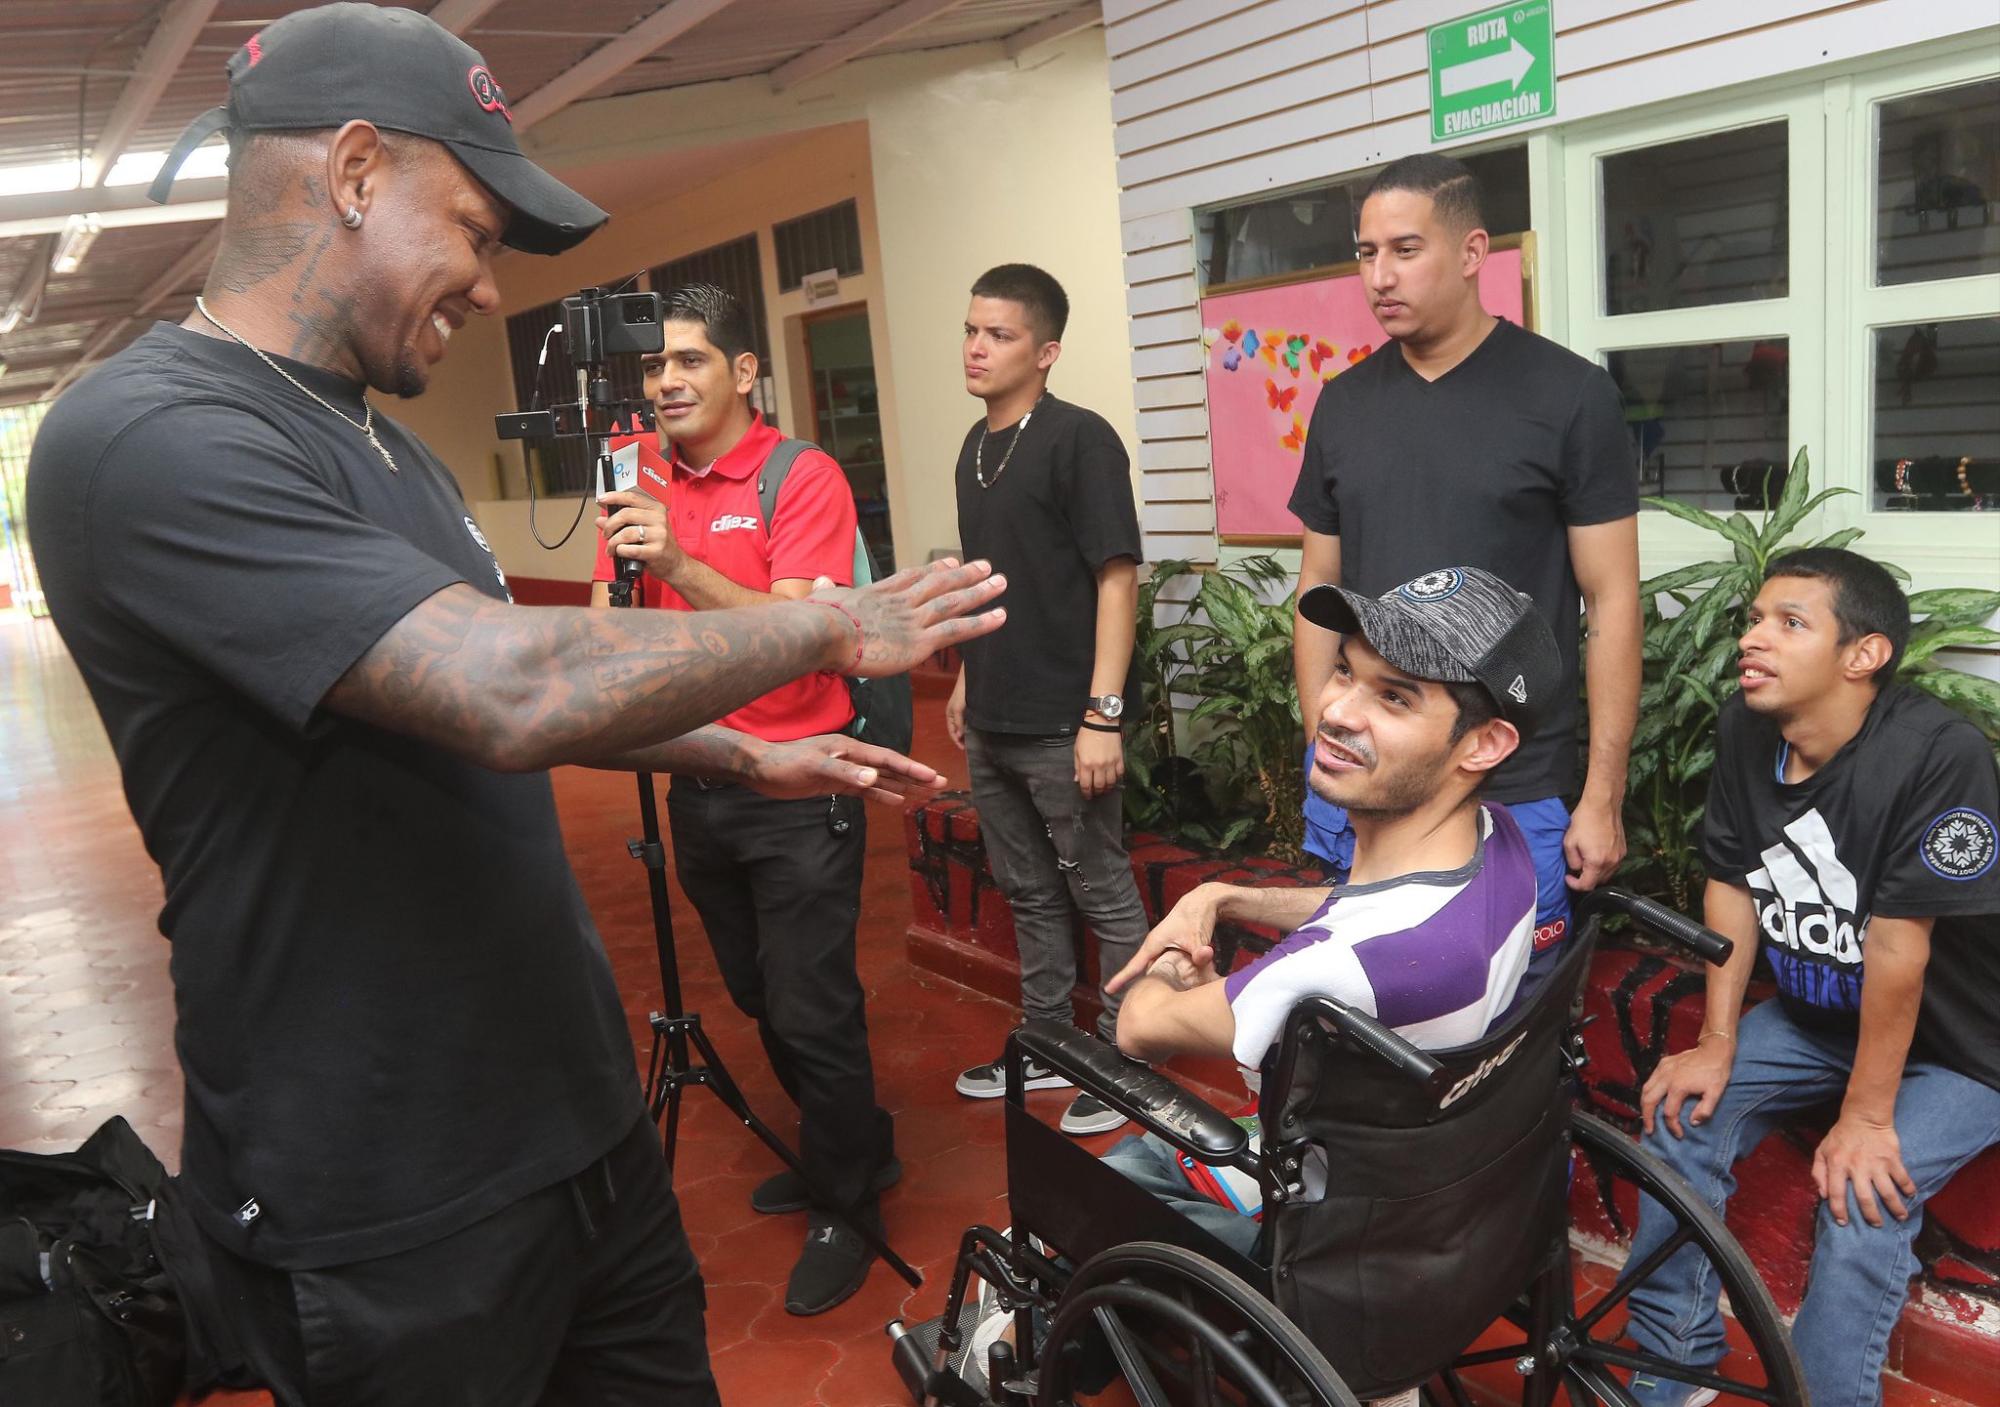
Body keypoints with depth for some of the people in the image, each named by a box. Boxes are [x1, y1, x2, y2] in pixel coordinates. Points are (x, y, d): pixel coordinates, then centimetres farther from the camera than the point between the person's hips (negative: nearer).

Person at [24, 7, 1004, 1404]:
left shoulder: (378, 440, 11)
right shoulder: (147, 438, -21)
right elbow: (513, 694, -32)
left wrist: (752, 759, 16)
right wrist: (832, 625, -19)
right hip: (389, 1222, -8)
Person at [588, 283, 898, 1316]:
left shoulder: (803, 479, -11)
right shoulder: (643, 489, 7)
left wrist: (679, 564, -36)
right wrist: (619, 573, -23)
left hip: (797, 783, -6)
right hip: (698, 778, 7)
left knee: (811, 1007, -1)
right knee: (757, 997, 19)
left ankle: (846, 1206, 22)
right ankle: (849, 1147, 41)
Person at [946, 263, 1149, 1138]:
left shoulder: (1079, 440, -12)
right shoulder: (977, 447, 11)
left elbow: (1116, 577, -16)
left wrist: (1103, 713, -20)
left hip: (1062, 724, -8)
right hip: (992, 721, 8)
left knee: (1103, 896, 5)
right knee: (1028, 893, 18)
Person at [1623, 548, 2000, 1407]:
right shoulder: (1744, 731, -11)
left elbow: (1897, 946, -28)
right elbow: (1731, 889, -4)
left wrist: (1866, 1116, -21)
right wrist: (1716, 1044, -5)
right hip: (1815, 1016, 6)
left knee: (1860, 1209, -23)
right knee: (1681, 1115, -6)